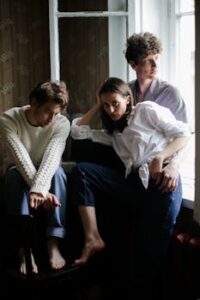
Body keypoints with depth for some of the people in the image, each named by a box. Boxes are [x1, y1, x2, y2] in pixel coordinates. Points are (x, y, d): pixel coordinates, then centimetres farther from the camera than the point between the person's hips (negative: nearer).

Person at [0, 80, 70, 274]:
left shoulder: (62, 123, -19)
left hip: (46, 173, 1)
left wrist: (38, 188, -52)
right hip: (20, 172, -1)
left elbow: (52, 157, -34)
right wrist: (40, 190, -47)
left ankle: (53, 244, -39)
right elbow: (21, 157, -34)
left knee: (58, 172, -34)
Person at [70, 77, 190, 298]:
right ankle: (93, 239, -20)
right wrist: (98, 106, 26)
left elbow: (183, 133, 4)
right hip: (134, 183, 6)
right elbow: (77, 131, 26)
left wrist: (160, 158, -12)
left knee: (154, 240, -25)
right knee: (81, 170, -12)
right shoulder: (113, 133, 29)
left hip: (161, 178, -5)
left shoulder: (147, 109, 13)